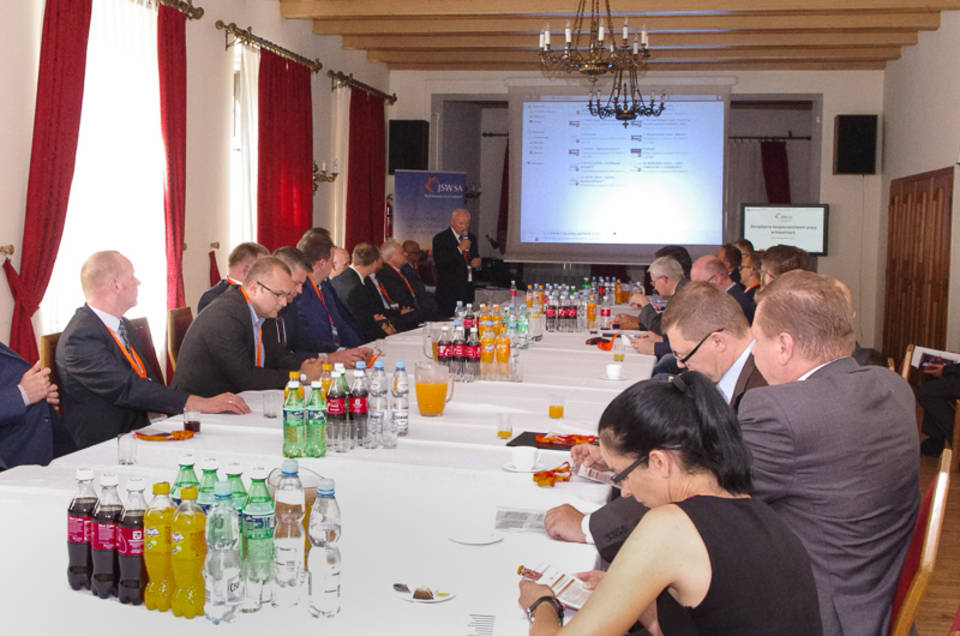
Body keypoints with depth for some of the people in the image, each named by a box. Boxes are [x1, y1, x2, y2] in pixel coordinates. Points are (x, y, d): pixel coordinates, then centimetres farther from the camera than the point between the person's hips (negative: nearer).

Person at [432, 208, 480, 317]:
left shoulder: (471, 238, 15)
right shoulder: (440, 239, -6)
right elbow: (439, 263, -17)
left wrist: (477, 261, 4)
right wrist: (460, 249, -19)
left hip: (468, 291, 6)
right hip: (449, 291, -6)